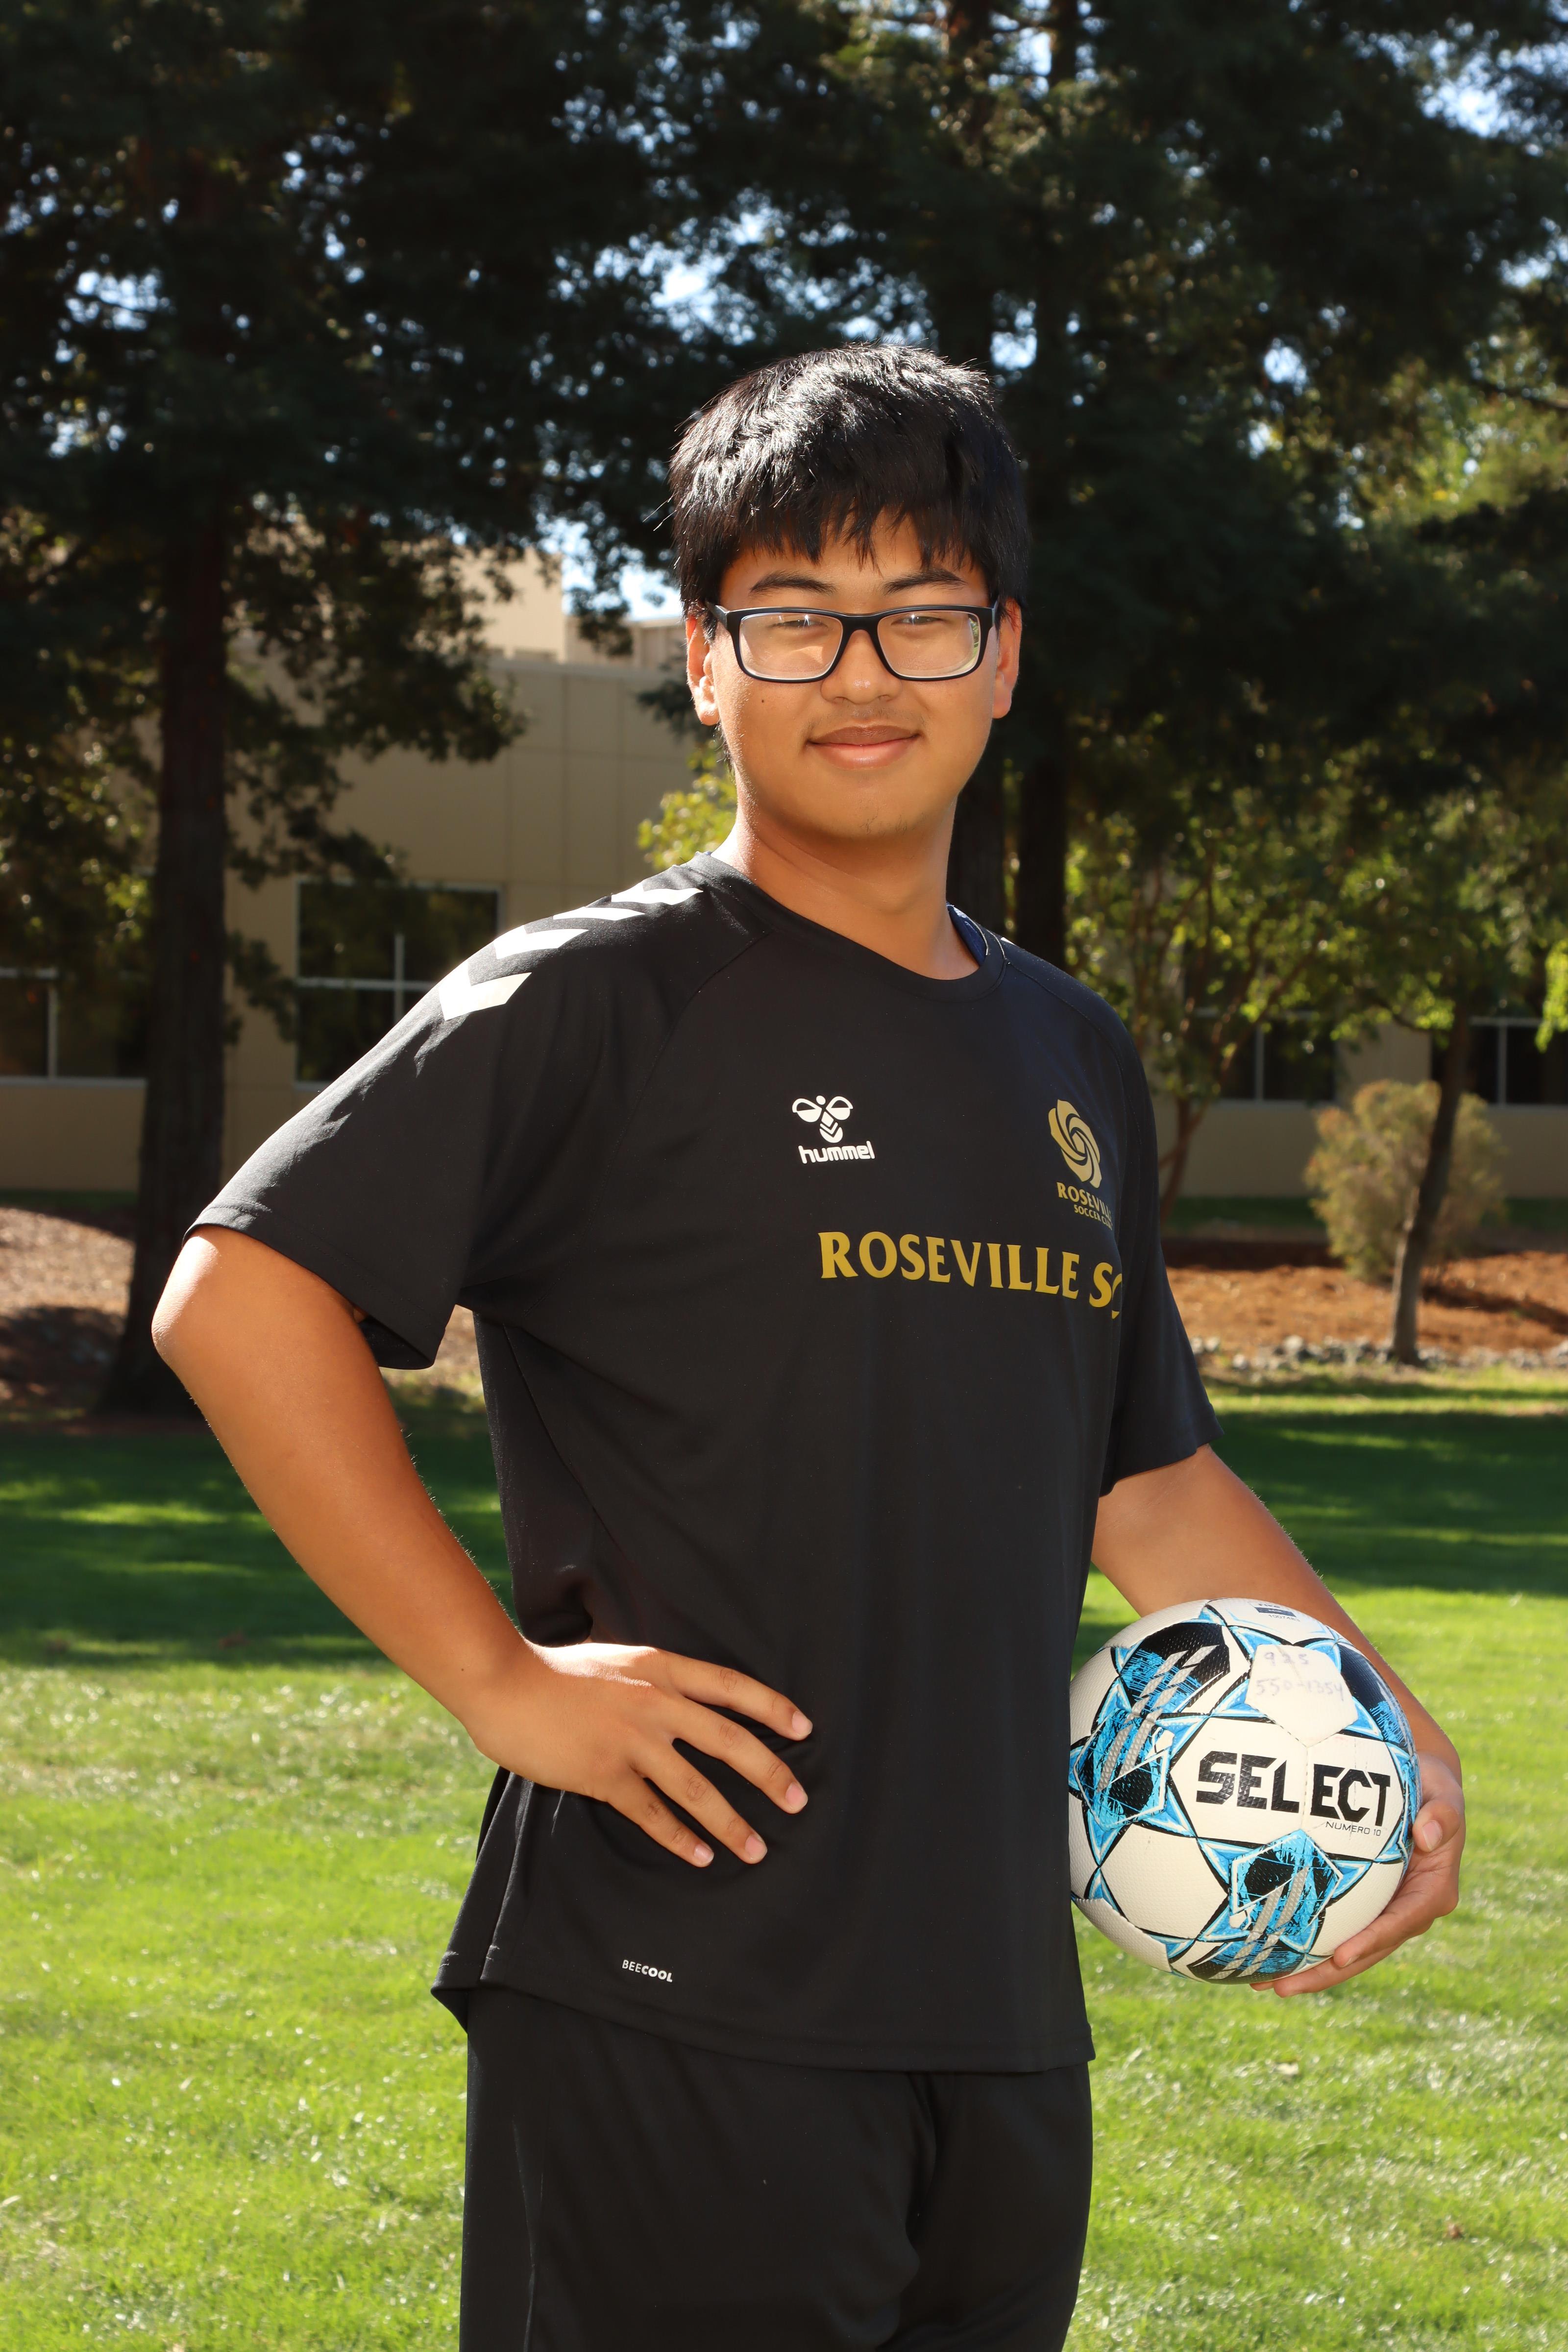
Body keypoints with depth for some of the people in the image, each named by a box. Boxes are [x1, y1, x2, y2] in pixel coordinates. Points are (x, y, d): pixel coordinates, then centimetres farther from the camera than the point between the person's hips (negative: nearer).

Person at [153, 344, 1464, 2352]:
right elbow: (239, 1298, -12)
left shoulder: (1075, 1063, 16)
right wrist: (498, 1679, -15)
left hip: (1001, 2015, 7)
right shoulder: (601, 1006, -6)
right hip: (680, 2017, -7)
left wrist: (1387, 1724, 14)